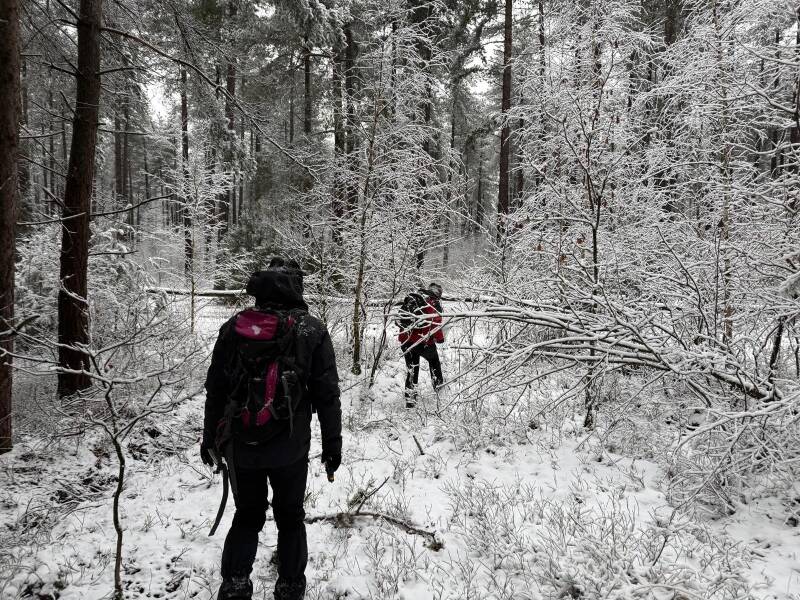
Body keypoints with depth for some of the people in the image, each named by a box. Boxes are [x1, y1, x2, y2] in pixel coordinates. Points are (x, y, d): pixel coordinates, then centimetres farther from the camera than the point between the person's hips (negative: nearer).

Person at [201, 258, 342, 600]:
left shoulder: (233, 327, -1)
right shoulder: (312, 331, -9)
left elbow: (215, 389, 5)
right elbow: (327, 395, -8)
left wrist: (210, 437, 16)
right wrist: (332, 443, 1)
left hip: (239, 446, 2)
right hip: (290, 448, -2)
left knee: (247, 516, 21)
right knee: (290, 517, 18)